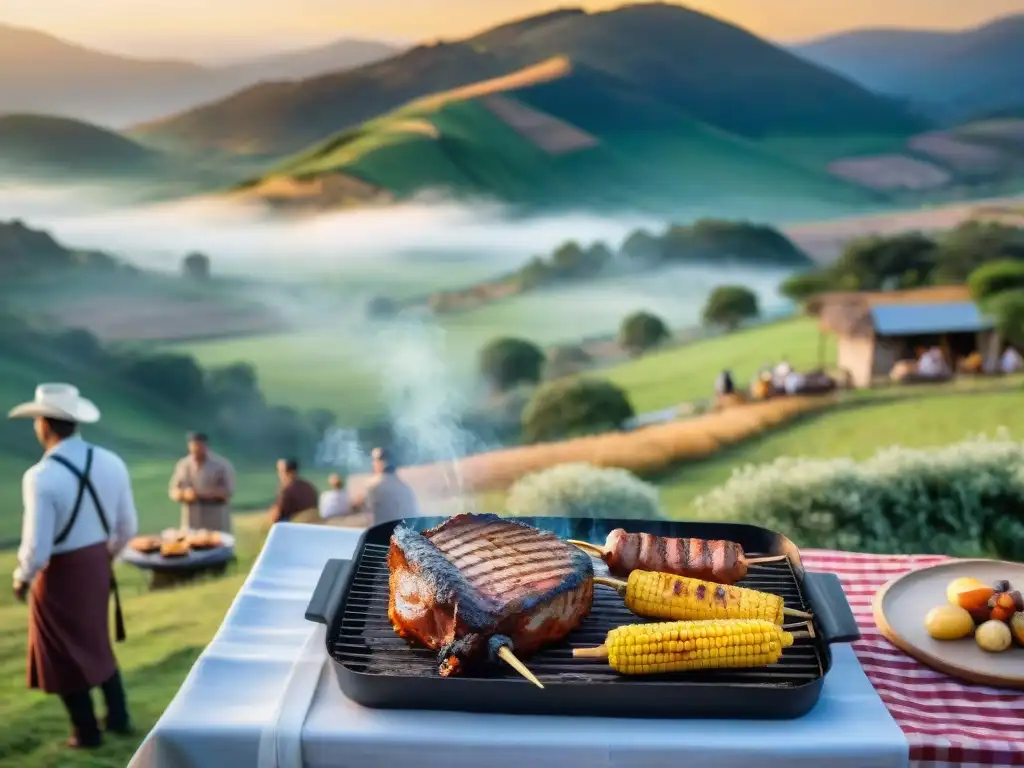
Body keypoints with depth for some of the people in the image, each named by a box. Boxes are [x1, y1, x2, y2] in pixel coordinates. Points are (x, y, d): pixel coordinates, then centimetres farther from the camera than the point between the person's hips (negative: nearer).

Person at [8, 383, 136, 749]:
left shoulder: (41, 476, -25)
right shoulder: (111, 462, -7)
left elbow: (37, 548, -23)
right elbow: (128, 527, 1)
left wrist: (22, 578, -2)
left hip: (59, 573, -6)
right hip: (98, 564, 6)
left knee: (63, 655, 15)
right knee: (97, 645, 26)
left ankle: (86, 732, 28)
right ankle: (118, 717, 35)